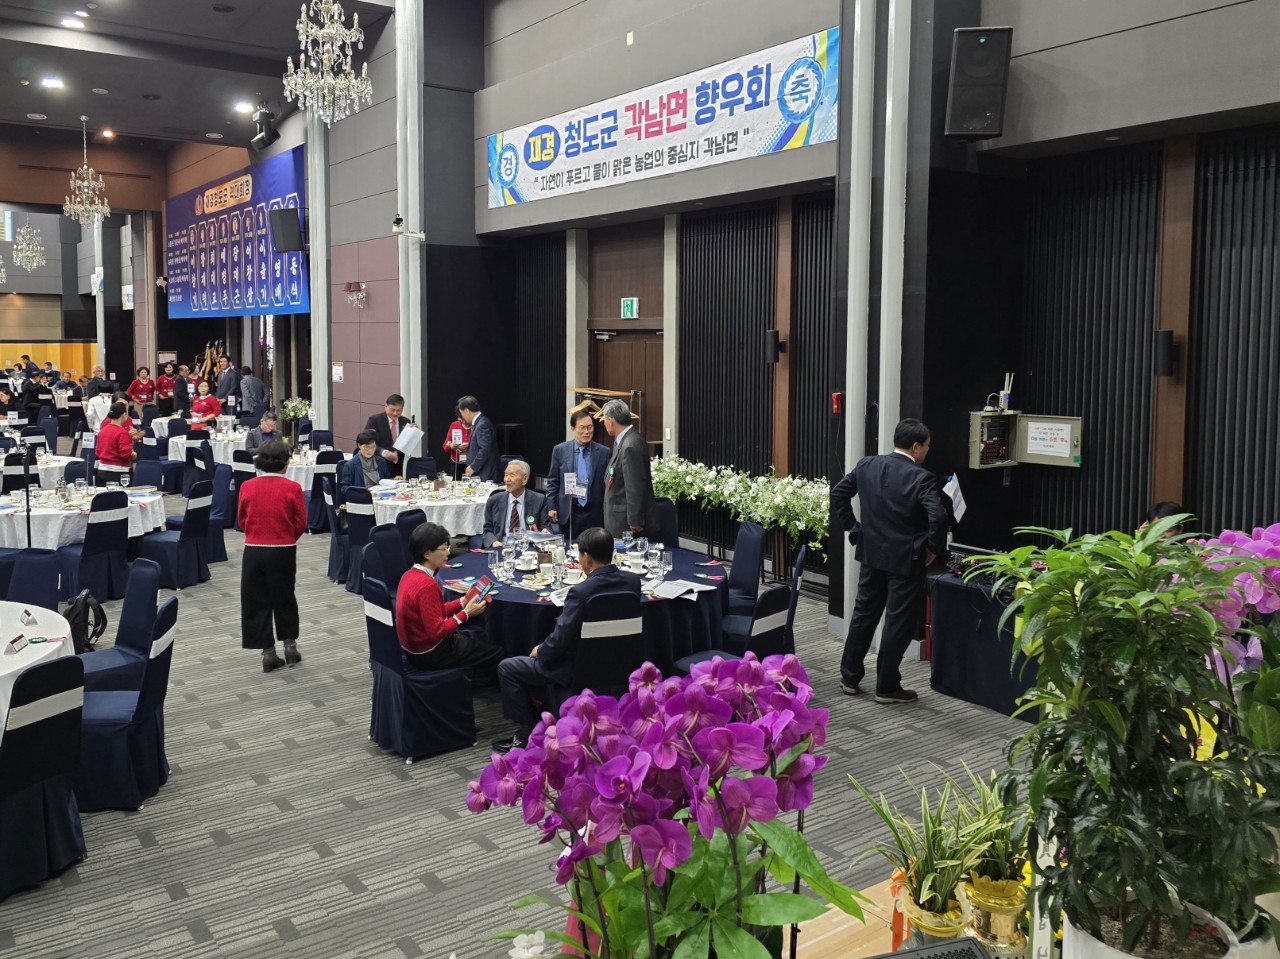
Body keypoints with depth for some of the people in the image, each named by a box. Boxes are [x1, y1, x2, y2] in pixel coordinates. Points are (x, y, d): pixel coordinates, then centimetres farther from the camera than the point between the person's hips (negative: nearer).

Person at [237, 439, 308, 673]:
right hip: (283, 551, -1)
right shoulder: (292, 488, -11)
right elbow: (301, 523, -6)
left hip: (254, 550, 1)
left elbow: (241, 521, 6)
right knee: (284, 598, 17)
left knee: (256, 601, 10)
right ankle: (290, 645, 20)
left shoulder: (247, 487, -4)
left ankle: (268, 653, 11)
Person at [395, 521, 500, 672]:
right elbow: (437, 631, -27)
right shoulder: (427, 585, -28)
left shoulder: (410, 575, 1)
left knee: (476, 636, 27)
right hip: (430, 653, -10)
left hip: (416, 645, 10)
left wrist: (461, 603, 1)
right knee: (496, 653, 2)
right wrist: (466, 613, -17)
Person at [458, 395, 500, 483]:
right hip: (480, 473, 9)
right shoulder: (478, 422, 14)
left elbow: (485, 450, -23)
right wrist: (468, 446, 12)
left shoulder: (482, 424, -17)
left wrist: (473, 467, -17)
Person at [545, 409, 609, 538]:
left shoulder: (604, 452, 2)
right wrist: (551, 507, -1)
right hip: (567, 513, 0)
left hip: (594, 514, 0)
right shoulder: (560, 450, 4)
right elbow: (553, 481, 7)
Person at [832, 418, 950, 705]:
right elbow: (938, 516, -28)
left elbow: (838, 493, 8)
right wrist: (933, 548, -12)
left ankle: (849, 677, 25)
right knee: (898, 624, 6)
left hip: (871, 553, 6)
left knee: (863, 614, 17)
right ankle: (887, 687, 14)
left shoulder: (866, 465, 0)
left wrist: (853, 529, 11)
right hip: (905, 560, -6)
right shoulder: (921, 478, -18)